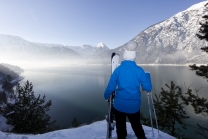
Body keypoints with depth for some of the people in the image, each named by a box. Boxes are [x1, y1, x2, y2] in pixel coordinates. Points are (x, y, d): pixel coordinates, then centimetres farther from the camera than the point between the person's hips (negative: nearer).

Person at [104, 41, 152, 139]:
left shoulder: (118, 69, -11)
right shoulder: (139, 70, -10)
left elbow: (111, 87, -10)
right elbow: (148, 88, -6)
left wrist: (106, 96, 10)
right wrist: (147, 77, 12)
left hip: (119, 105, -1)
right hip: (134, 106, 1)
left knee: (121, 128, 21)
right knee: (137, 126, 27)